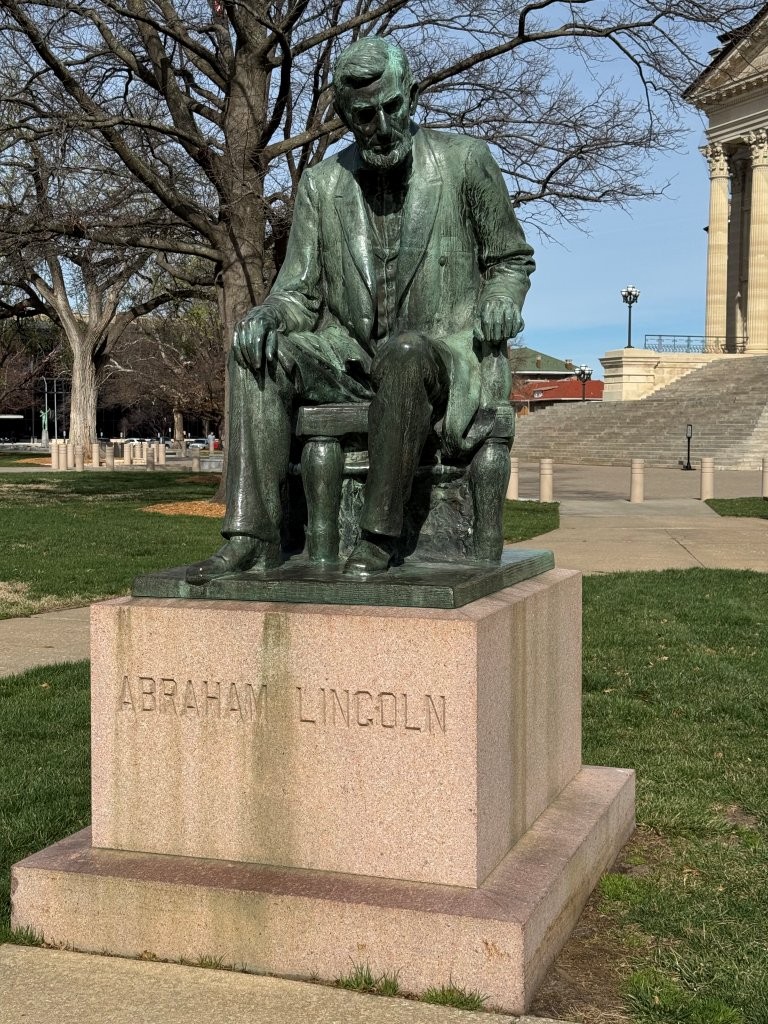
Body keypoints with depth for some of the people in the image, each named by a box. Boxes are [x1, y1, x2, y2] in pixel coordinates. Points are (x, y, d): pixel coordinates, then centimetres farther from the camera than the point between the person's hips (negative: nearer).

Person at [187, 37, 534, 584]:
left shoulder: (464, 162, -1)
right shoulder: (321, 183, 6)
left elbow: (511, 260, 10)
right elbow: (300, 290, 5)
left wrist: (500, 303, -13)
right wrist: (269, 314, -19)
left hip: (440, 355, -3)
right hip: (350, 360, 4)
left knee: (404, 352, -38)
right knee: (259, 357, -22)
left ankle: (379, 535, -31)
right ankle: (253, 534, -28)